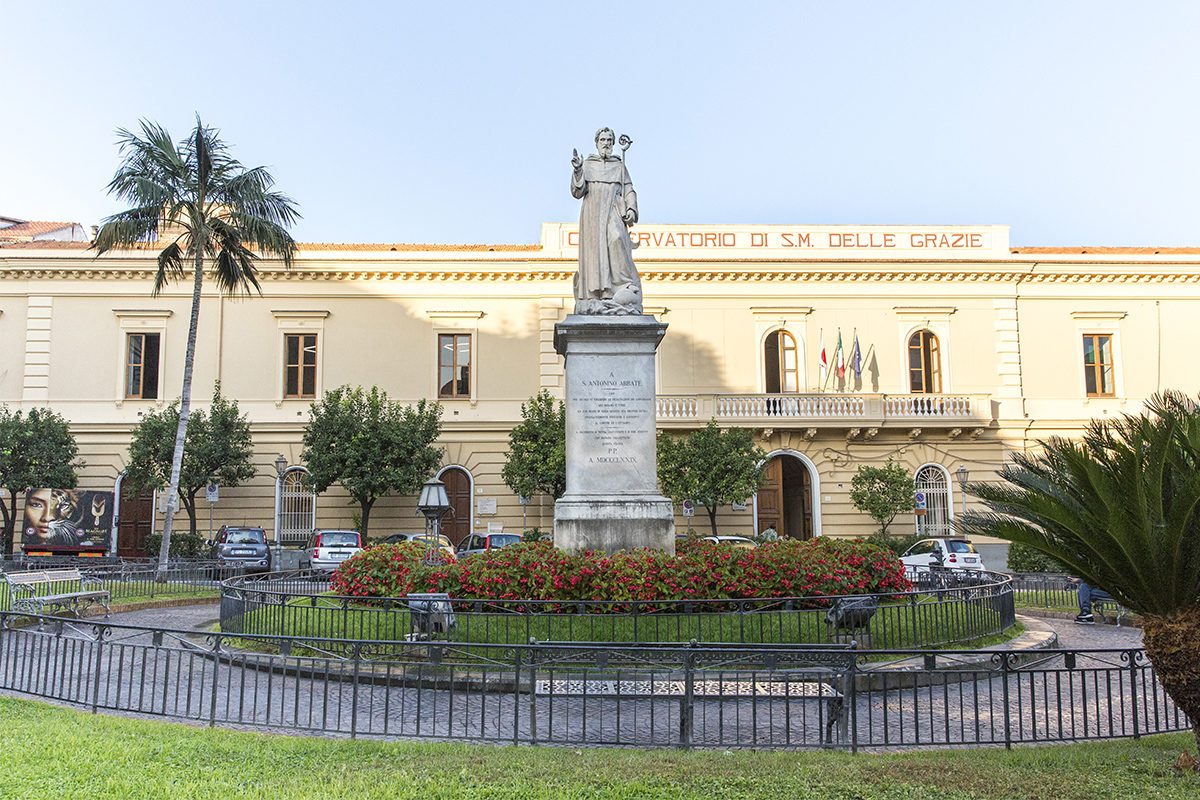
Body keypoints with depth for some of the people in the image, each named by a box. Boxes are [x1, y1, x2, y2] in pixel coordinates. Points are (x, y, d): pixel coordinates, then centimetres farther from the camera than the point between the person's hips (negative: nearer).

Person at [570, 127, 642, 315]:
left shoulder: (619, 166, 15)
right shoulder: (587, 165, 13)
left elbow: (629, 191, 12)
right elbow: (577, 192, 5)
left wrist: (631, 209, -6)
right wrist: (577, 171, -9)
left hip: (614, 213, -1)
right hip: (592, 214, 1)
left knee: (616, 239, -25)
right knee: (594, 250, -6)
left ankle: (624, 296, -27)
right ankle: (594, 298, -6)